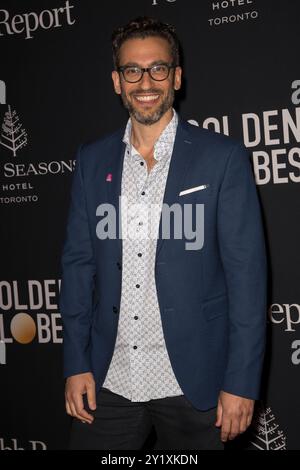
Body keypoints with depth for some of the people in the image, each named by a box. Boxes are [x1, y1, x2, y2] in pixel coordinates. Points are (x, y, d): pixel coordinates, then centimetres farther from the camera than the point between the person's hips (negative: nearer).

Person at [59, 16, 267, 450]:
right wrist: (76, 364, 3)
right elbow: (78, 262, 7)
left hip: (193, 382, -2)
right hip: (109, 379, 3)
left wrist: (241, 383, -10)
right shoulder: (92, 160, 6)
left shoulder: (223, 157, -5)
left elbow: (246, 272, -7)